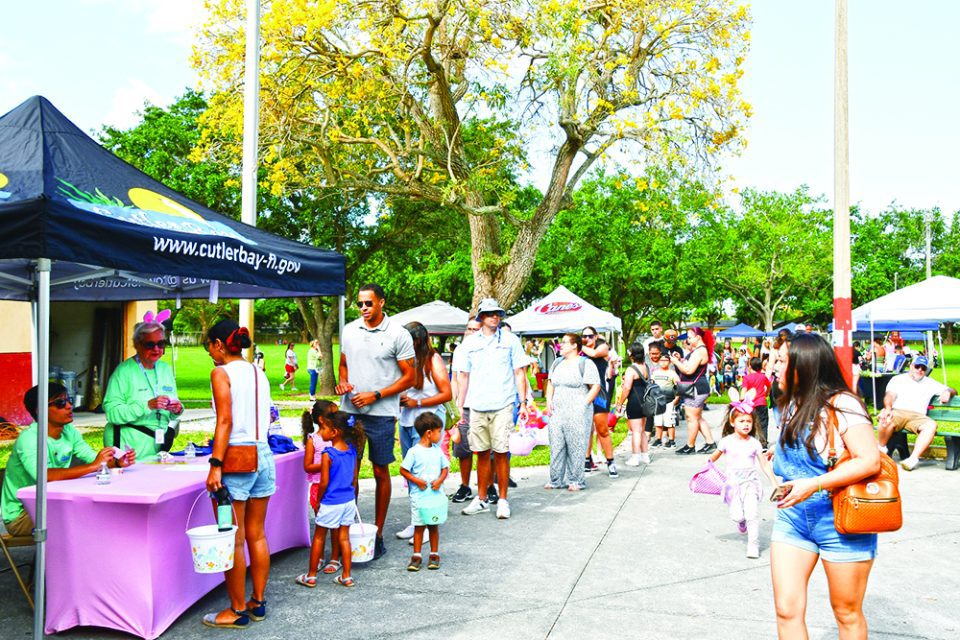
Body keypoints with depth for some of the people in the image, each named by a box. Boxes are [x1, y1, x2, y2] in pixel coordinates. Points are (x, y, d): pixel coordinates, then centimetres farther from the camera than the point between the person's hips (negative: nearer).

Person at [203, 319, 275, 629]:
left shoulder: (222, 373, -7)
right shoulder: (259, 373, 13)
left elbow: (225, 421, -15)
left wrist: (216, 465, -17)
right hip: (264, 456, 7)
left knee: (233, 539, 4)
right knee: (257, 535, 15)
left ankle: (237, 610, 13)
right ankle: (258, 602, 24)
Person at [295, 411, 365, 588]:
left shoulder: (328, 455, -19)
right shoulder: (352, 450, 0)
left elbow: (324, 483, -16)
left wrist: (319, 500, -1)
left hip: (331, 504, -5)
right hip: (349, 501, 6)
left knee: (318, 537, 10)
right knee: (344, 537, 13)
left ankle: (311, 576, 20)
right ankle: (346, 577, 16)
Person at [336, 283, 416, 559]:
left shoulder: (398, 334, -6)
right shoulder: (349, 330, 8)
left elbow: (410, 377, -5)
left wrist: (375, 395, -13)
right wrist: (342, 382, -2)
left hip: (381, 414, -4)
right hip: (349, 411, 4)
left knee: (381, 472, 5)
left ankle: (378, 534, 16)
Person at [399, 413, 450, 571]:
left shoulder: (437, 450, 4)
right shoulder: (414, 451, -10)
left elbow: (445, 468, 10)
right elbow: (403, 470, -6)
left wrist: (440, 480, -7)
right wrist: (416, 480, -16)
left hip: (436, 494, 4)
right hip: (419, 496, -4)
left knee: (434, 525, 10)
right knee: (419, 526, 4)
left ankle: (434, 555, 21)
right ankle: (416, 556, 15)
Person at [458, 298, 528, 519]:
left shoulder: (510, 340, 5)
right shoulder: (469, 342, 10)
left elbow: (519, 373, 5)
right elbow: (465, 376, 13)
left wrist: (523, 403, -2)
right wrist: (459, 406, 10)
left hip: (502, 406, -2)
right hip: (477, 407, 2)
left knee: (501, 453, -2)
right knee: (482, 453, 8)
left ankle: (503, 500, 9)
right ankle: (481, 499, 19)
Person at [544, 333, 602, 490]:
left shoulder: (585, 364, -5)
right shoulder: (557, 363, 17)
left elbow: (595, 386, -8)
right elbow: (551, 383, 21)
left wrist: (583, 405, -14)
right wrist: (549, 401, 7)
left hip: (577, 414, -6)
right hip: (556, 412, 6)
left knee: (576, 447, -2)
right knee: (556, 446, 6)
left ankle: (576, 481, 7)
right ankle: (556, 480, 14)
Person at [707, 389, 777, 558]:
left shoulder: (755, 443, -1)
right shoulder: (727, 441, -2)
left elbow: (764, 465, 3)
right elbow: (715, 456, 13)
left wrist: (774, 483, -1)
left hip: (750, 482, 0)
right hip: (733, 482, 0)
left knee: (752, 514, -12)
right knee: (736, 515, -7)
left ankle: (753, 545, 3)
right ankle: (742, 523, 30)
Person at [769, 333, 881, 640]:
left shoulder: (841, 404, -16)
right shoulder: (794, 404, 8)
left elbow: (870, 461, -25)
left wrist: (813, 485, -29)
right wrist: (779, 455, 10)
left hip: (842, 520, -6)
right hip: (792, 516, 6)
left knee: (847, 614, 10)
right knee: (787, 609, 0)